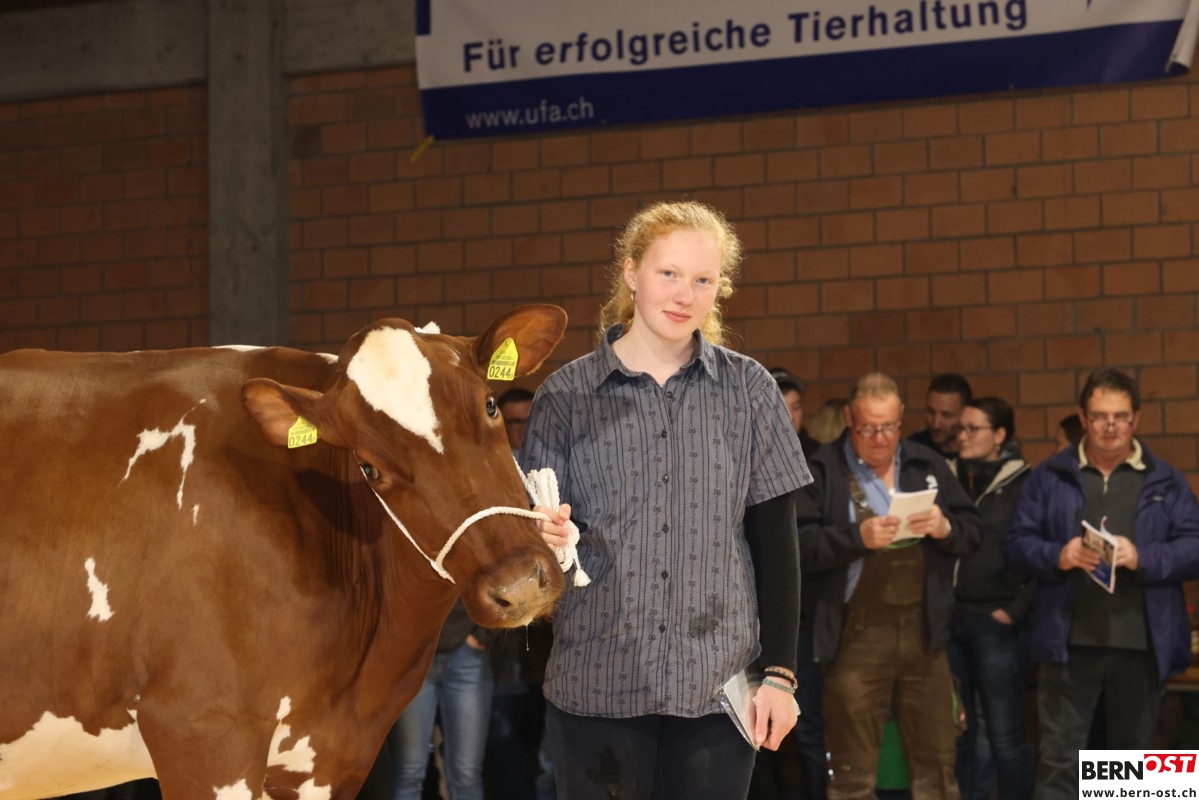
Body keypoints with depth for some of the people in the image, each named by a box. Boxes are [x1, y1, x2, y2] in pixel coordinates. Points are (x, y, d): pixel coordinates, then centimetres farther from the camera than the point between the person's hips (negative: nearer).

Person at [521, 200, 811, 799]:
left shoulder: (748, 390, 4)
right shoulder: (567, 395, 2)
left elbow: (775, 541, 4)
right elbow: (547, 528, 6)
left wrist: (780, 671, -1)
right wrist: (546, 537, -18)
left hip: (717, 683, 0)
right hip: (596, 683, 0)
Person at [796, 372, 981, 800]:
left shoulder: (927, 464, 12)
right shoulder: (823, 470, -2)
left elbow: (971, 530, 11)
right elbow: (799, 544, -11)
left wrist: (945, 528, -10)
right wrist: (858, 537, -23)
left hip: (923, 630, 4)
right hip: (856, 635, -4)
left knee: (937, 761, 10)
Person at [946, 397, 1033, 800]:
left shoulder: (1024, 485, -4)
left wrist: (1015, 611, -10)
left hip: (996, 623, -5)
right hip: (949, 619, 5)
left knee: (1005, 735, -2)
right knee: (955, 732, 7)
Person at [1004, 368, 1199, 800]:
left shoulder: (1164, 480, 7)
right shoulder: (1050, 476, 7)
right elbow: (1016, 545, 4)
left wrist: (1143, 558, -16)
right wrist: (1057, 556, -16)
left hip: (1141, 645, 1)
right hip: (1069, 643, -1)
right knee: (1058, 760, -3)